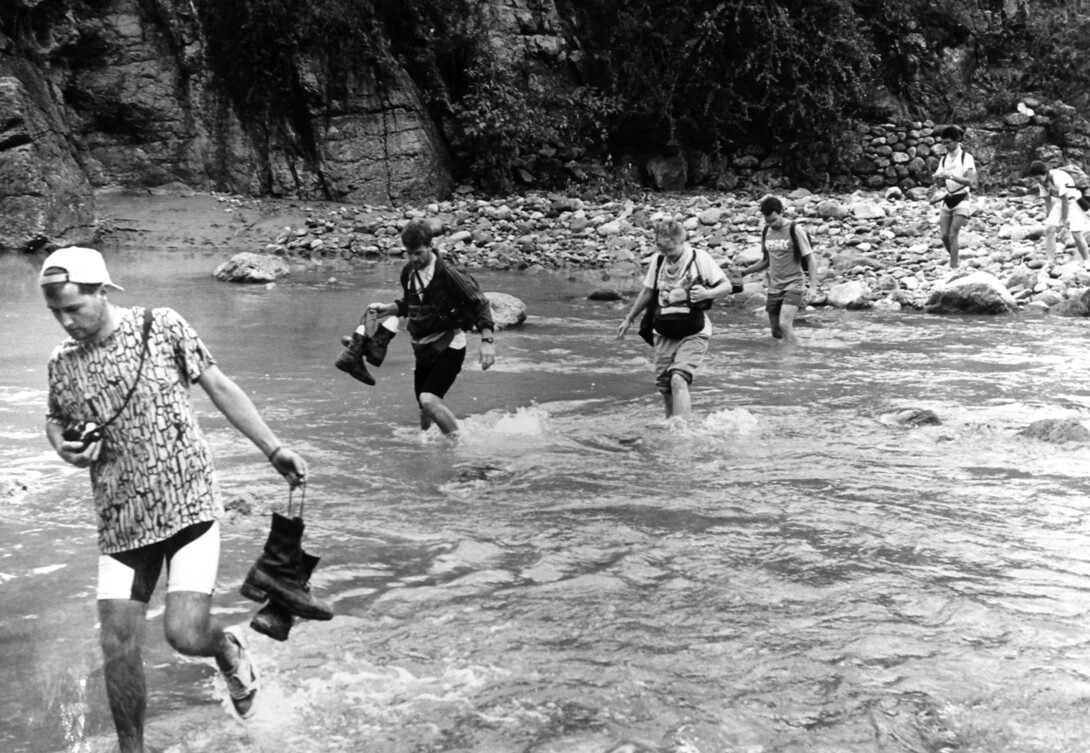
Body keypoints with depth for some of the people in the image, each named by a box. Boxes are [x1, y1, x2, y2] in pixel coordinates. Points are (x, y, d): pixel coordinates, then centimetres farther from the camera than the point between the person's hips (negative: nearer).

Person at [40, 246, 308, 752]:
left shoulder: (162, 328, -6)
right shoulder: (62, 363, 3)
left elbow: (219, 387, 2)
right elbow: (55, 420, 22)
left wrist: (274, 449, 1)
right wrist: (63, 448, -2)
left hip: (189, 506, -3)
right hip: (121, 523, 3)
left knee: (185, 635, -13)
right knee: (118, 649, 1)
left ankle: (225, 646, 23)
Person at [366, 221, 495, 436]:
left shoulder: (447, 274, -17)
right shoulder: (409, 272, 5)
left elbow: (480, 304, -16)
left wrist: (487, 341, -24)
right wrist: (387, 309, 5)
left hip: (448, 346, -7)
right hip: (423, 348, 7)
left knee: (429, 399, -24)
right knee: (425, 408, 12)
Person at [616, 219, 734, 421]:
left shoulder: (699, 258, -10)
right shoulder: (658, 260, 3)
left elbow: (727, 286, -7)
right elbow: (647, 292, 18)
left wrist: (708, 293, -27)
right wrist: (629, 319, 23)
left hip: (693, 334, -5)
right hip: (664, 334, 5)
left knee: (678, 379, -22)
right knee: (664, 385, 8)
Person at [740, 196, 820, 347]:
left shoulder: (795, 230, -9)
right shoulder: (767, 232, 7)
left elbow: (810, 259, -8)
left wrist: (813, 287, -17)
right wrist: (744, 272, 5)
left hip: (794, 285, -6)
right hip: (774, 287, 6)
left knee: (784, 324, -23)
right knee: (777, 332, 7)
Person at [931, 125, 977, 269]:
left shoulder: (966, 157, -8)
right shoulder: (944, 159, 9)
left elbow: (970, 181, -18)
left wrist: (951, 176, -28)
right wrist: (936, 178, -11)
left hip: (962, 199, -6)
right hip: (948, 199, 6)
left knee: (953, 234, -14)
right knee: (944, 235, 3)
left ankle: (953, 267, -12)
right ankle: (954, 261, 23)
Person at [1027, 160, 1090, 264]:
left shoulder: (1058, 178, -30)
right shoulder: (1042, 182, -8)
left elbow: (1065, 200, -24)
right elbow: (1047, 201, 1)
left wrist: (1064, 219, -17)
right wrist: (1048, 217, -3)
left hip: (1073, 200, -7)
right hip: (1058, 202, 7)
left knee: (1076, 234, -11)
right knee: (1049, 229, -9)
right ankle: (1050, 261, -6)